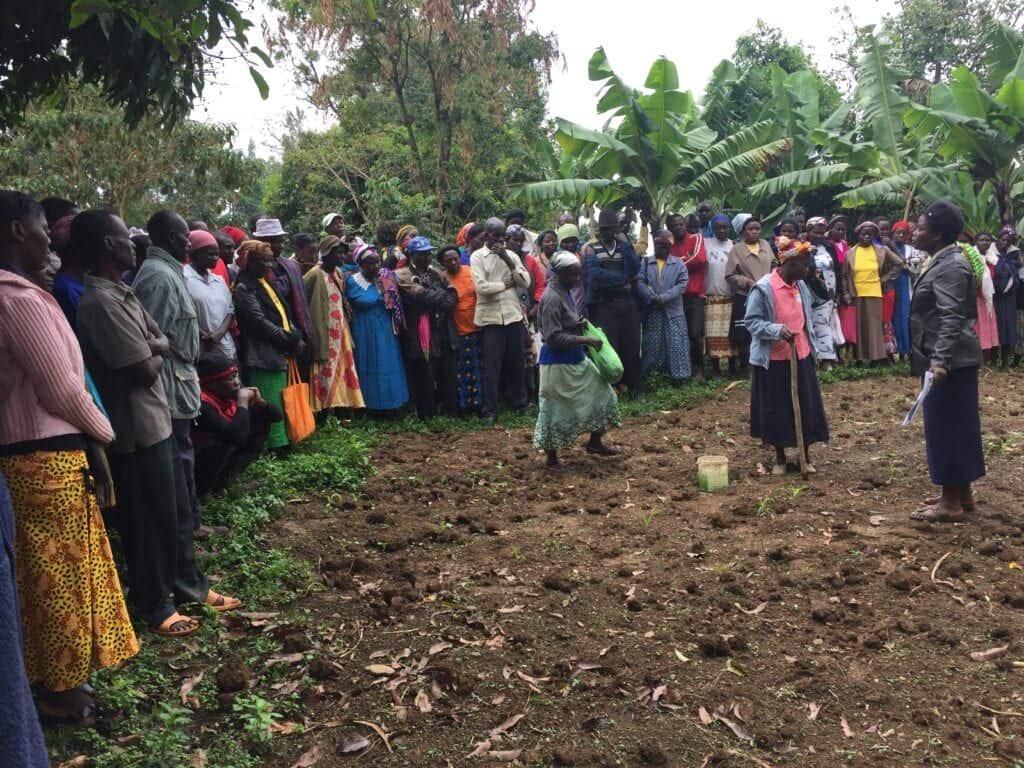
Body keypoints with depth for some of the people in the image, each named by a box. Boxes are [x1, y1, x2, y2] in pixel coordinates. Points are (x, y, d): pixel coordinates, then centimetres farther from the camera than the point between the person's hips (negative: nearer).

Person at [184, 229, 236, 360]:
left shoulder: (219, 280, 18)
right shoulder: (184, 277, -5)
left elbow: (230, 309, 14)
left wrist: (220, 332, -5)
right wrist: (204, 336, -15)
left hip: (225, 348, 7)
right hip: (198, 351, -7)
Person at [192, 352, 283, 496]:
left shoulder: (232, 394, -3)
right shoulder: (202, 404, -27)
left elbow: (278, 416, 3)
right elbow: (238, 436, -39)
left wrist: (260, 402, -17)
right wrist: (243, 402, -26)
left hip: (224, 461, 8)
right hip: (199, 469, -8)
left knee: (261, 418, -1)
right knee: (231, 440, -33)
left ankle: (227, 476, -1)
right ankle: (203, 488, -11)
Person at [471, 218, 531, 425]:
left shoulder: (511, 255, 10)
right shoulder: (477, 257, -1)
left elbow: (526, 282, 0)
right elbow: (481, 287, -13)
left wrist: (509, 262, -9)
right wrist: (506, 284, -5)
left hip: (514, 315, 3)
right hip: (490, 318, -3)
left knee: (517, 362, 10)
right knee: (492, 366, 0)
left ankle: (519, 403, 25)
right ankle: (490, 410, 8)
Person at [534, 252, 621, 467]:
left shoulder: (565, 292, 8)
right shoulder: (552, 298, -21)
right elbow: (553, 337, -26)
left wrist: (579, 324, 1)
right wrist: (585, 340, -24)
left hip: (575, 358, 10)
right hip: (558, 362, -10)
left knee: (601, 393, 13)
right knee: (555, 409, 2)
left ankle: (595, 442, 26)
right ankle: (552, 457, 16)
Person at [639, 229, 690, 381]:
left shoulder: (678, 263, 5)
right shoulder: (646, 262, 9)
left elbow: (682, 284, -6)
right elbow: (640, 282, -3)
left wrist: (664, 297, -16)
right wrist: (652, 296, -19)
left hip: (673, 310, -1)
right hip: (652, 310, 1)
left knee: (676, 344, -2)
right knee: (652, 344, 6)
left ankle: (678, 374, 5)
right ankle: (648, 376, 15)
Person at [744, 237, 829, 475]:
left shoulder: (801, 286, 6)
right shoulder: (764, 288, -15)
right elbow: (751, 321, -14)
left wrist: (809, 342, 15)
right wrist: (777, 330, -28)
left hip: (801, 356, 6)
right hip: (774, 359, -6)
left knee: (806, 408, 8)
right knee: (777, 410, 6)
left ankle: (805, 456, 23)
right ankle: (780, 458, 22)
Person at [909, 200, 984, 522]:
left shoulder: (950, 267, -18)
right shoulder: (943, 261, 15)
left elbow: (951, 318, -27)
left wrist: (940, 361, -34)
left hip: (949, 361, -10)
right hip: (948, 359, 10)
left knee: (946, 427, -4)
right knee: (955, 427, 15)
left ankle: (951, 503, 4)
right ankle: (961, 494, 24)